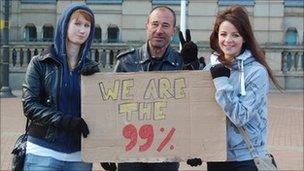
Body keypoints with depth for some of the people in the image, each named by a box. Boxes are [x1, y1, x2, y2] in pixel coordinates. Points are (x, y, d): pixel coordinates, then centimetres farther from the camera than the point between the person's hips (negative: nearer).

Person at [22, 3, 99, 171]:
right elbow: (29, 105, -7)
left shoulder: (91, 68, 9)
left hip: (79, 155, 3)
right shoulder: (40, 63, 2)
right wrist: (66, 121, -19)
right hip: (43, 151, -3)